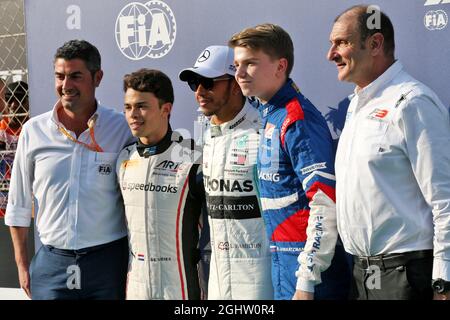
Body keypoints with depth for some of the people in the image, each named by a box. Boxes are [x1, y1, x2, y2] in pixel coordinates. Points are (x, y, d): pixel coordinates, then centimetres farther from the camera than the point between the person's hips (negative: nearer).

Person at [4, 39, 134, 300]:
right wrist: (22, 265, 7)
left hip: (108, 260, -1)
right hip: (51, 261, 2)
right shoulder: (33, 131, 3)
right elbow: (19, 205, 10)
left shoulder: (122, 129, -3)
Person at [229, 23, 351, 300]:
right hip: (284, 257, 8)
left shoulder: (297, 120, -16)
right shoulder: (269, 111, 11)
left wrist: (307, 283, -22)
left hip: (308, 264, -8)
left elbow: (325, 205, -20)